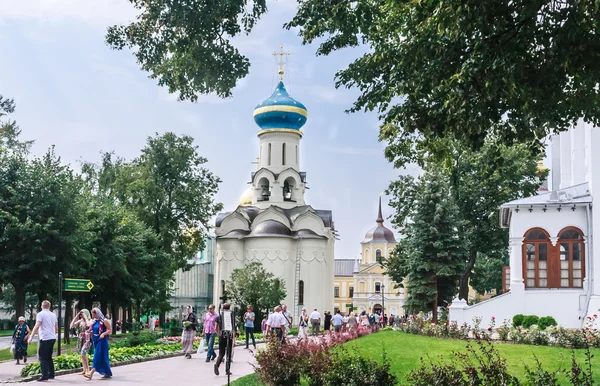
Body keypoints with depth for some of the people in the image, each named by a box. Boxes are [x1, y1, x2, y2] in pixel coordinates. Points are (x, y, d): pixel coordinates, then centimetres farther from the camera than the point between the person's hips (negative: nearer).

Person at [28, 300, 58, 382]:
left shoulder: (40, 314, -6)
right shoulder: (53, 315, 13)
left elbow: (37, 326, -17)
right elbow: (56, 328, 17)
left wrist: (31, 337, -16)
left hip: (45, 338, -7)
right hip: (52, 338, 7)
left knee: (42, 357, -3)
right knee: (49, 357, 16)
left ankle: (44, 376, -10)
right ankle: (51, 374, 16)